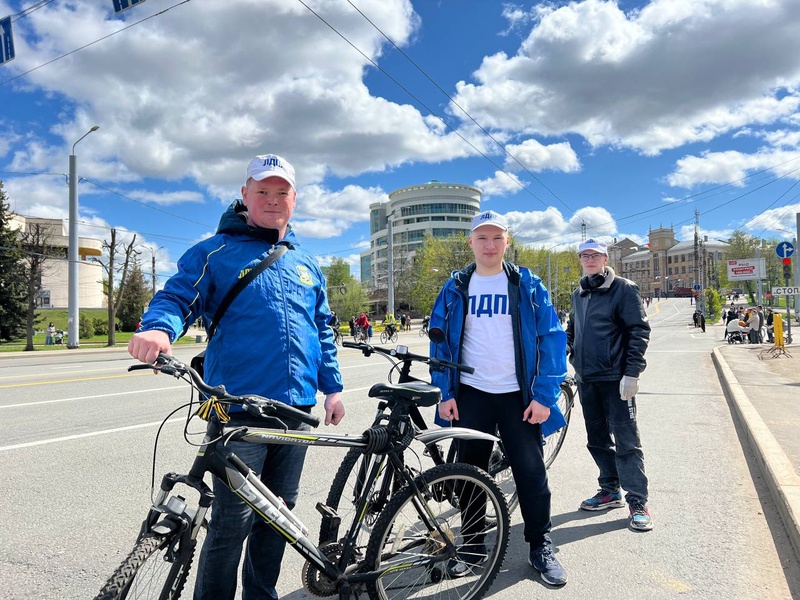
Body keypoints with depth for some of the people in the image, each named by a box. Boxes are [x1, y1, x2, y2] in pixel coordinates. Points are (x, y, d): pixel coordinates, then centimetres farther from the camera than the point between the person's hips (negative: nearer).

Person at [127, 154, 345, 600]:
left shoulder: (306, 263, 16)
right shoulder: (215, 253, 1)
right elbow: (177, 297, -8)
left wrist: (333, 387, 14)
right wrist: (159, 327, -31)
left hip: (297, 409, 5)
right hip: (239, 408, -5)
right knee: (233, 521, -2)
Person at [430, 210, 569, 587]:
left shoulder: (527, 285, 0)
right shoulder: (455, 288, 4)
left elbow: (552, 339, -2)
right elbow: (439, 342, 6)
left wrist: (544, 396, -9)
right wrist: (444, 393, -2)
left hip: (519, 395, -1)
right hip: (470, 394, 2)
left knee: (531, 471, 3)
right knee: (470, 471, 10)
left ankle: (540, 546, 24)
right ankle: (472, 544, 28)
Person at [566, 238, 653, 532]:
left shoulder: (624, 289, -6)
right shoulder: (578, 294, 13)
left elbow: (639, 332, -10)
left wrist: (632, 373, -16)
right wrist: (569, 356, 12)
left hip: (615, 378, -6)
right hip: (586, 379, 7)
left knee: (626, 440, -4)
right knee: (597, 439, 13)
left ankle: (638, 502, 5)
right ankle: (610, 491, 27)